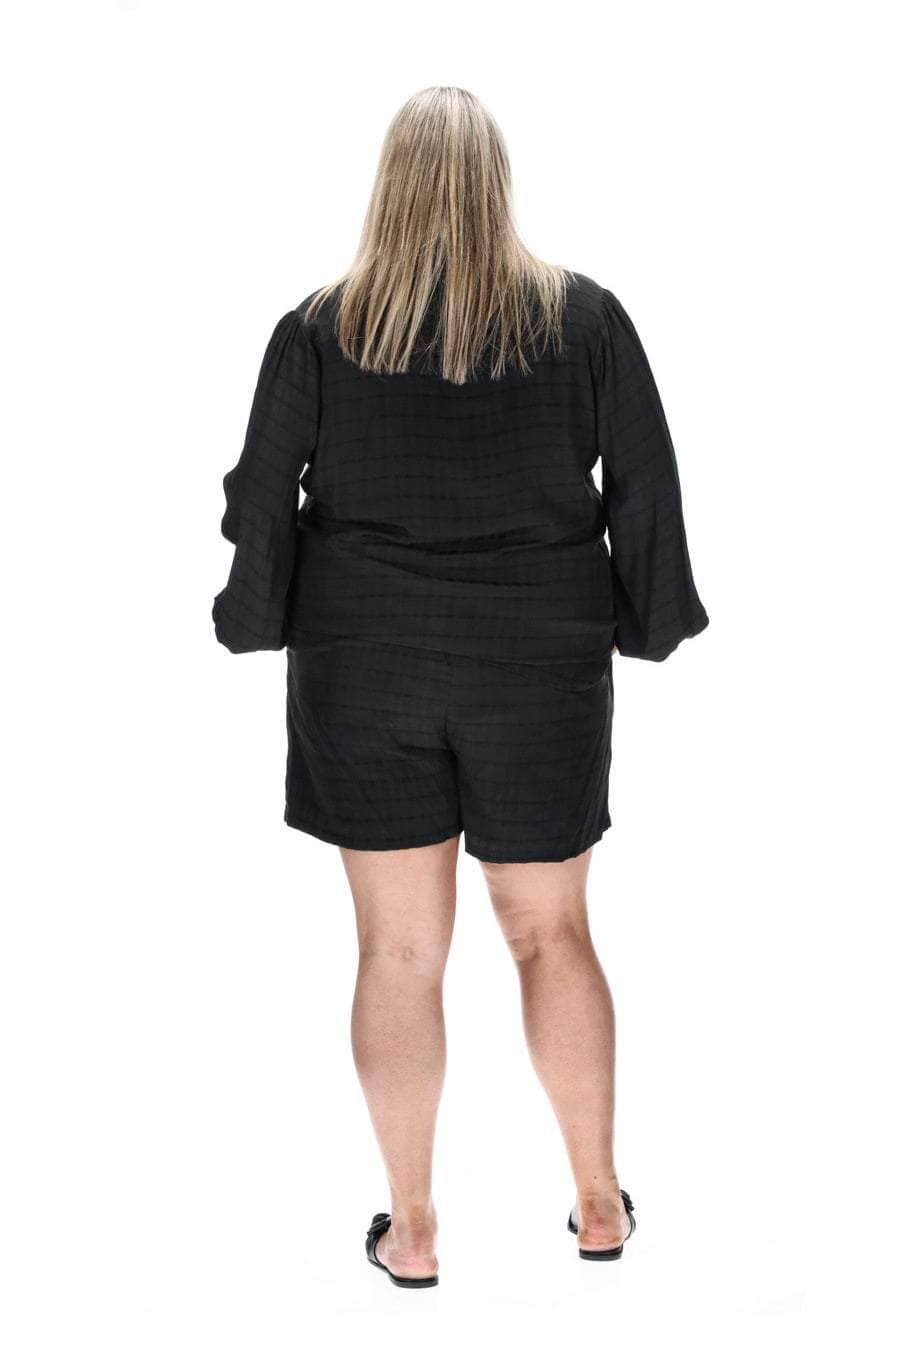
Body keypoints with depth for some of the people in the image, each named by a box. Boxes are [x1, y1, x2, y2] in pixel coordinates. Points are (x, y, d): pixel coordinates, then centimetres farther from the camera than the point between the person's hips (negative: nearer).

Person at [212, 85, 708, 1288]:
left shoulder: (321, 326, -4)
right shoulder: (584, 317, -3)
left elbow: (262, 499, 0)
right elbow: (647, 483, 0)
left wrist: (263, 624, 12)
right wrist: (646, 625, 11)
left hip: (365, 671, 0)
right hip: (538, 669, 1)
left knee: (399, 950, 8)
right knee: (552, 932, 15)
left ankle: (412, 1232, 18)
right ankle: (600, 1203, 24)